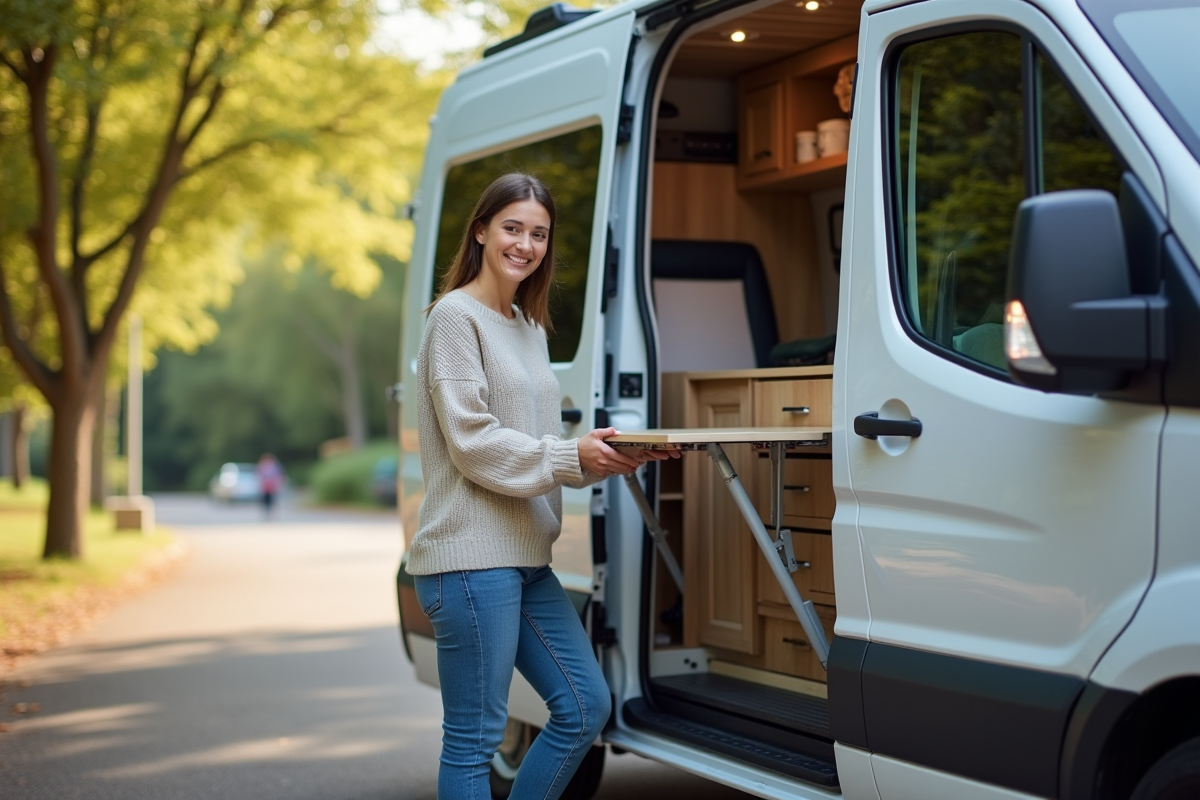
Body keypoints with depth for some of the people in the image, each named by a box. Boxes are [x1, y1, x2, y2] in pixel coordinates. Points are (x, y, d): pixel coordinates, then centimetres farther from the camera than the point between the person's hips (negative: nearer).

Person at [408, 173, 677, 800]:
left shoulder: (530, 328, 19)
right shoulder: (456, 317, -7)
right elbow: (472, 443, -15)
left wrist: (611, 458, 2)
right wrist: (573, 456, -19)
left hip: (527, 559, 9)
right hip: (470, 556, -9)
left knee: (586, 705, 9)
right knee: (474, 738, -4)